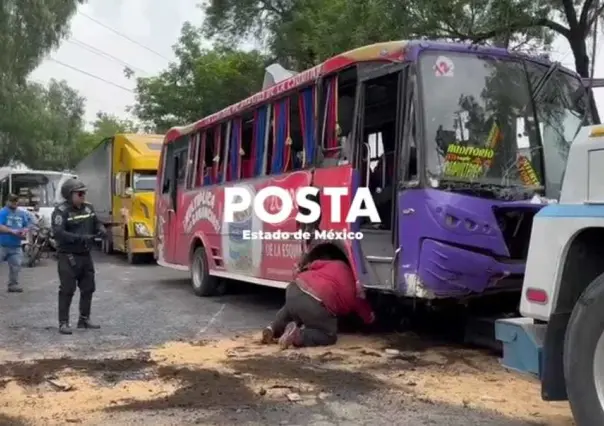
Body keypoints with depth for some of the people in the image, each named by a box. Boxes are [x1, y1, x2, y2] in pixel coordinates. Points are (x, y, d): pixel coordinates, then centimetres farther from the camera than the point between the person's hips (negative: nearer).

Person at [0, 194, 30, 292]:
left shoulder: (22, 214, 10)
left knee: (15, 266, 10)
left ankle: (13, 285, 21)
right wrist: (12, 231, -25)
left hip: (16, 246, 5)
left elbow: (27, 226, 15)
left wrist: (24, 232, -7)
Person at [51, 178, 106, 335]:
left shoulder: (88, 207, 6)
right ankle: (63, 323, 4)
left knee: (88, 288, 13)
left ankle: (84, 319, 26)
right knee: (67, 290, -4)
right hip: (68, 256, -7)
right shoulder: (61, 211, -14)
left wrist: (101, 229, -6)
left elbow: (96, 223, 18)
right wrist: (80, 238, -32)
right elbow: (58, 233, -24)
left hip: (85, 255, 7)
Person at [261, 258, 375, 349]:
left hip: (294, 288, 6)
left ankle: (273, 329, 16)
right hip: (315, 304, -6)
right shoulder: (358, 293, 19)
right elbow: (369, 318, 30)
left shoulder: (339, 265, 26)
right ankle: (298, 335, -8)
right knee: (329, 336, 17)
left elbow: (314, 265, 20)